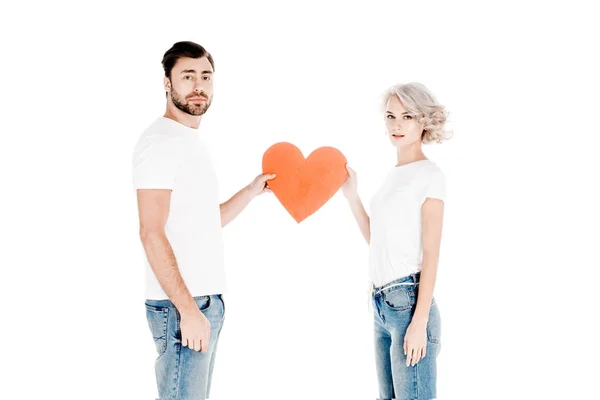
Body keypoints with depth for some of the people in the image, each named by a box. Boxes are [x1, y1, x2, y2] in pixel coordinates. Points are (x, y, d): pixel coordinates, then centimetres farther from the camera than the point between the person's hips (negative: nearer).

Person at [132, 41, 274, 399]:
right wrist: (188, 309, -22)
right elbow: (152, 234, -19)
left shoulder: (196, 141, 16)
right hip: (181, 306, -9)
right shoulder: (160, 141, -12)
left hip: (207, 301, 9)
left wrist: (253, 190, 19)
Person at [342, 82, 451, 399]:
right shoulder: (393, 175, 15)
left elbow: (431, 254, -11)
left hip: (408, 302, -8)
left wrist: (420, 322, -16)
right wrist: (351, 196, 11)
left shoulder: (430, 176, -7)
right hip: (383, 304, 8)